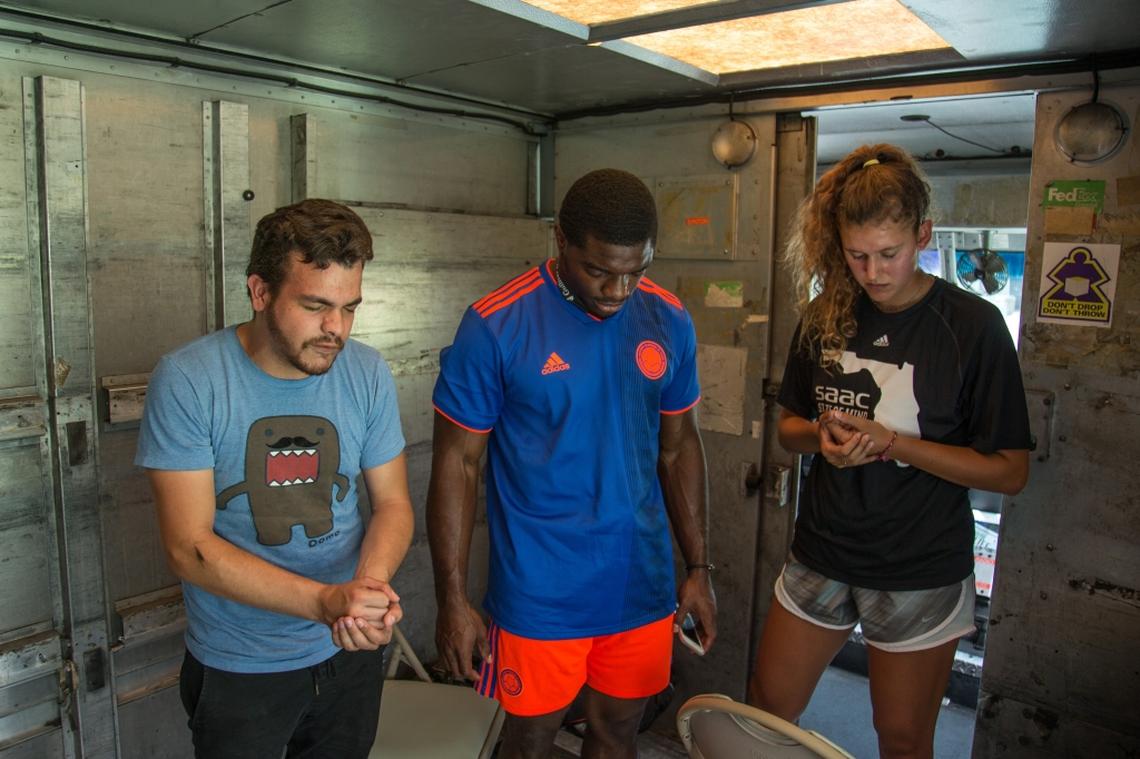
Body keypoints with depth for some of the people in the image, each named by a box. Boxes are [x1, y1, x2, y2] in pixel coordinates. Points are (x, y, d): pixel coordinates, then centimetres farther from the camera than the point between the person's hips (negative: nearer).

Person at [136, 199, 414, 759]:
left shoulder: (368, 374, -8)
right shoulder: (187, 381, -18)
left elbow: (392, 503, -3)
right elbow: (189, 548, -20)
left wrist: (372, 582, -24)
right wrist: (325, 601, -30)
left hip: (352, 652, 4)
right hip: (237, 670, -3)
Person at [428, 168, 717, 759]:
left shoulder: (668, 322, -1)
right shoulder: (496, 327, -14)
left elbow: (678, 447, 8)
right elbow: (457, 464, -9)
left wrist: (698, 568, 9)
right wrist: (452, 599, -8)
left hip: (642, 588, 4)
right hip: (539, 598, -3)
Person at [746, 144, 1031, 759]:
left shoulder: (973, 325, -12)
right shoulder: (825, 316, 0)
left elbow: (1009, 471, -11)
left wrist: (891, 442, -22)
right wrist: (820, 435, -13)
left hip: (920, 571, -3)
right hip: (822, 553, 4)